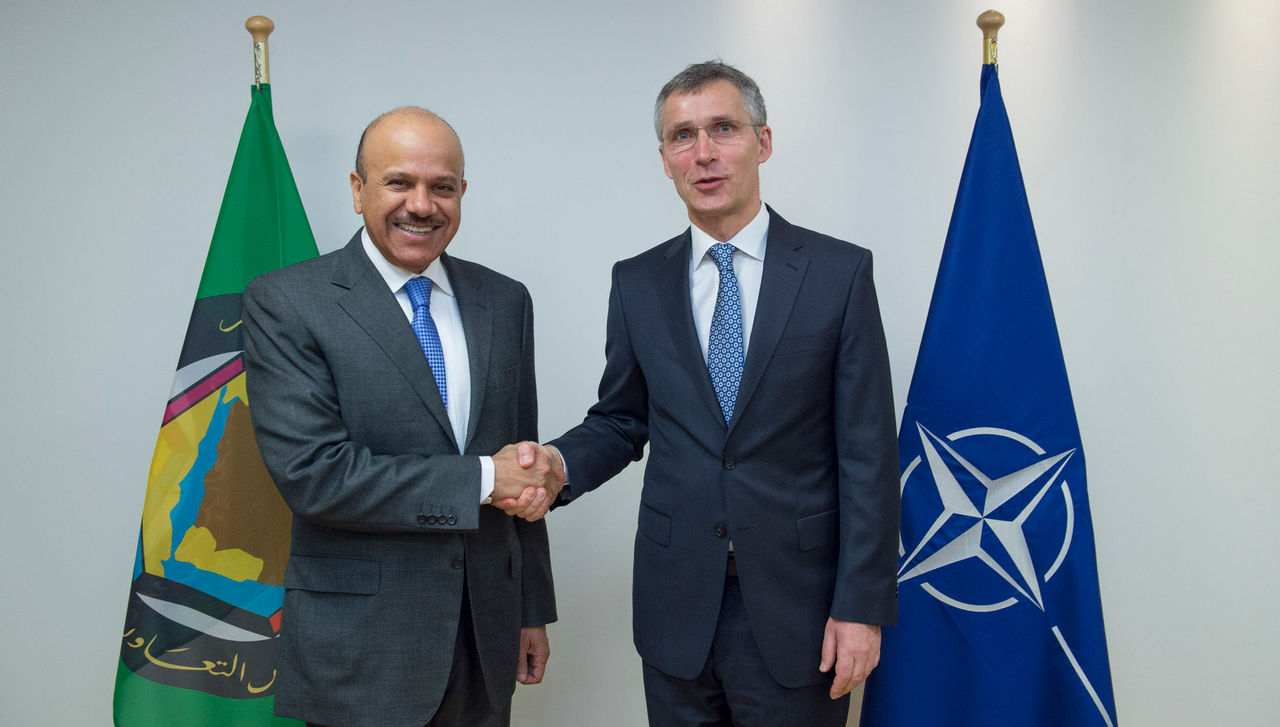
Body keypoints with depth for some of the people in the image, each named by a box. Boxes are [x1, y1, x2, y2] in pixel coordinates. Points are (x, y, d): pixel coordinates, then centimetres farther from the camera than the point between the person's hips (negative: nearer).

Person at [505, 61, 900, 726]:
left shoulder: (841, 272, -4)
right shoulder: (637, 283, 5)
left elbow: (867, 452, -6)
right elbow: (620, 420, 10)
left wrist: (862, 605, -10)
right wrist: (557, 465, -11)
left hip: (795, 598, -2)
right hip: (677, 600, 2)